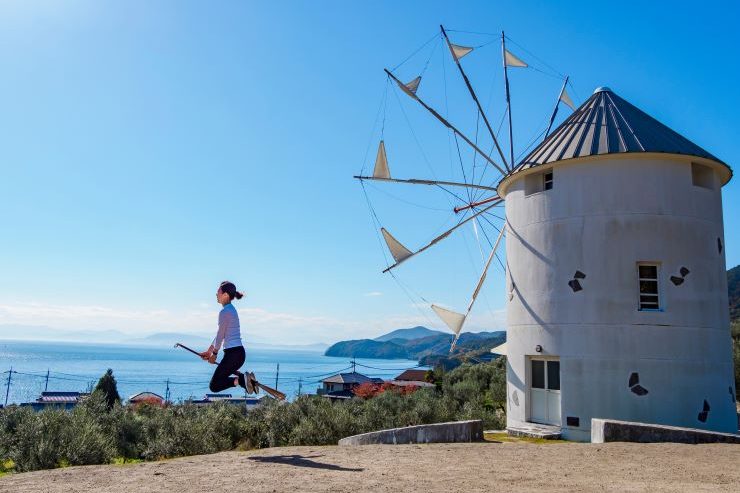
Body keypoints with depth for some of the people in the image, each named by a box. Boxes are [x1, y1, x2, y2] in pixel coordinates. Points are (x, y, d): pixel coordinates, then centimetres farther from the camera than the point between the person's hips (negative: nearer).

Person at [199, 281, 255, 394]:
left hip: (233, 354, -10)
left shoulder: (225, 311, -14)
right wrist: (209, 351, 24)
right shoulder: (231, 309, 16)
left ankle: (241, 380, -17)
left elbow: (220, 336, -8)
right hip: (239, 352, 10)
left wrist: (214, 354, 6)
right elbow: (220, 334, 21)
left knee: (214, 386, -3)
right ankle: (245, 378, 9)